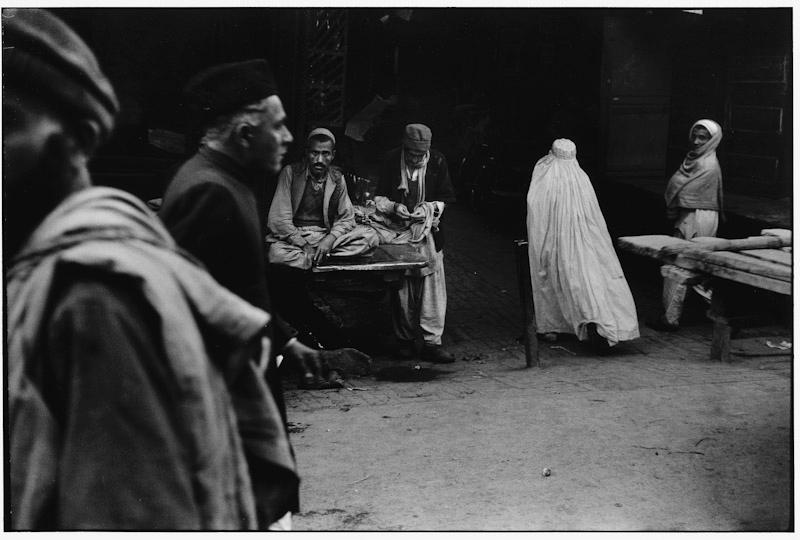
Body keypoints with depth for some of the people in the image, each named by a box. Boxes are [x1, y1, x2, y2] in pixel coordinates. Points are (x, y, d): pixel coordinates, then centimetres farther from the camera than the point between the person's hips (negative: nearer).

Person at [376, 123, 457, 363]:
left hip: (429, 232, 0)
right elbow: (378, 197, 4)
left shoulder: (437, 162, -2)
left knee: (433, 286, -5)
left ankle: (432, 342, -1)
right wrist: (394, 206, -16)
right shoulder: (391, 161, -3)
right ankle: (405, 340, 17)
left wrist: (431, 207, -15)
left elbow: (446, 198, 6)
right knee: (402, 288, 4)